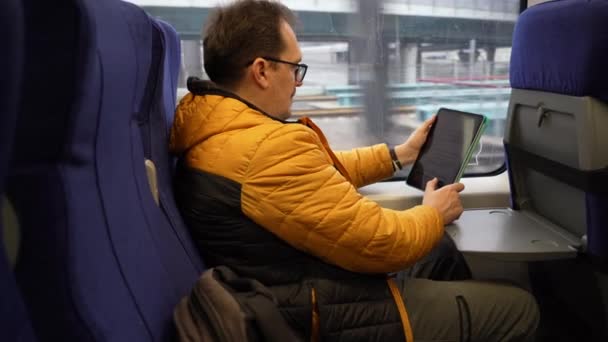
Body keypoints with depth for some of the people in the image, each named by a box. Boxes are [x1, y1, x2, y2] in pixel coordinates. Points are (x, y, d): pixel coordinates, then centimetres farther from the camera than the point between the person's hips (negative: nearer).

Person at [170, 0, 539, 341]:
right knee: (518, 307, 2)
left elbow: (320, 172, 15)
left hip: (299, 292, 10)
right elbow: (380, 243, -25)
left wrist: (398, 155, 17)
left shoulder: (218, 131, 3)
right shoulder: (268, 149, -31)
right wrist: (434, 214, -4)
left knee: (440, 247, 28)